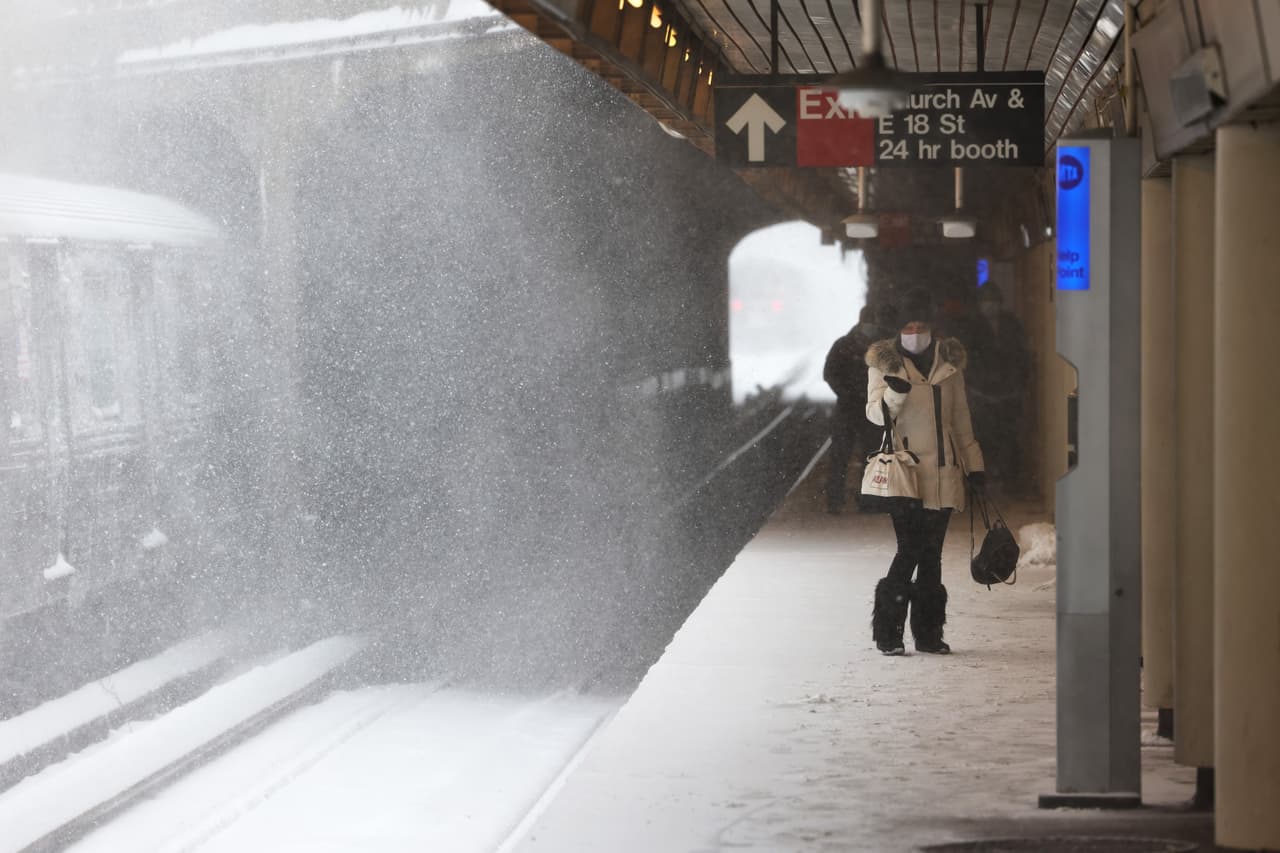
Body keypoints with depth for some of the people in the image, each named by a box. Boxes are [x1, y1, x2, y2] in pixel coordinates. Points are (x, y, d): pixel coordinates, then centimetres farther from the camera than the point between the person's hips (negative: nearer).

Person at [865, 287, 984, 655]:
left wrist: (973, 463, 18)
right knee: (910, 550, -11)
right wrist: (894, 394, -28)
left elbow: (960, 417, 19)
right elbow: (875, 412, -7)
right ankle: (888, 632, -2)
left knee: (931, 555, 6)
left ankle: (928, 632, 12)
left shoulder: (948, 360, 12)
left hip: (942, 472, 4)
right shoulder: (885, 361, 1)